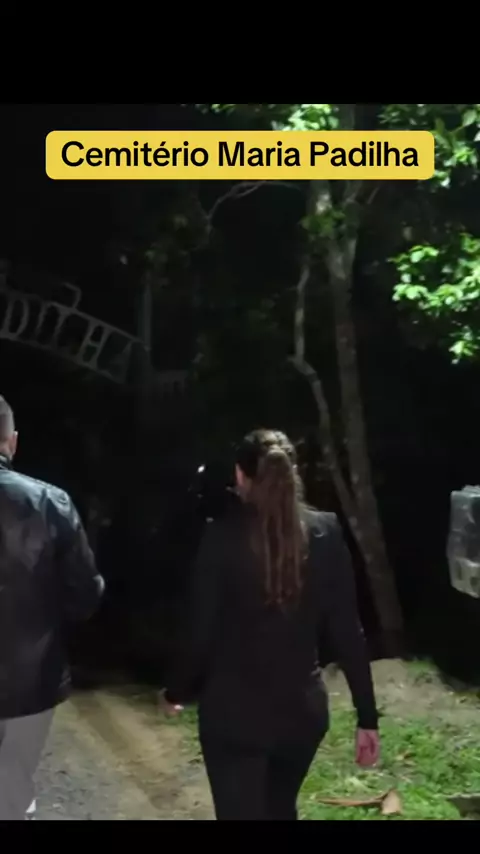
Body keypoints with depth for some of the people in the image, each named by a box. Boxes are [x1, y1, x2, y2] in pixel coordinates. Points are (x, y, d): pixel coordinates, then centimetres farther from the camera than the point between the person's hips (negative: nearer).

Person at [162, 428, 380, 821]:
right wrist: (367, 716, 2)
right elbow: (348, 630, -4)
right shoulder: (326, 533, -4)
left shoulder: (225, 535, -13)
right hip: (303, 707, 4)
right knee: (280, 809, 26)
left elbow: (201, 630, -10)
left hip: (233, 710, -3)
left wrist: (177, 691, 7)